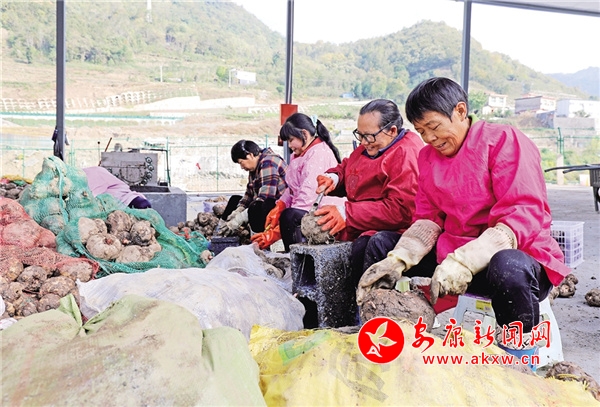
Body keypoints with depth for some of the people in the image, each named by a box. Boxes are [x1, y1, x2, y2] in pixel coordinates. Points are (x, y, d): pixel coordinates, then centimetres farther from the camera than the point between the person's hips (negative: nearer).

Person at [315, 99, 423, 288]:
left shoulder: (406, 154, -16)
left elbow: (400, 210, -24)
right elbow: (345, 168, 29)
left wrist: (347, 215, -24)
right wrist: (333, 178, 3)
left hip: (396, 230, -9)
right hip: (363, 229, 9)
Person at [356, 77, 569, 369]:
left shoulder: (504, 140, -11)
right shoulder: (428, 156, 10)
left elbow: (524, 217, -22)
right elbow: (428, 221, 5)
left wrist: (463, 262, -35)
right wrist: (396, 260, -17)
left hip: (519, 258, -6)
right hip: (450, 256, 7)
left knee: (507, 267, -41)